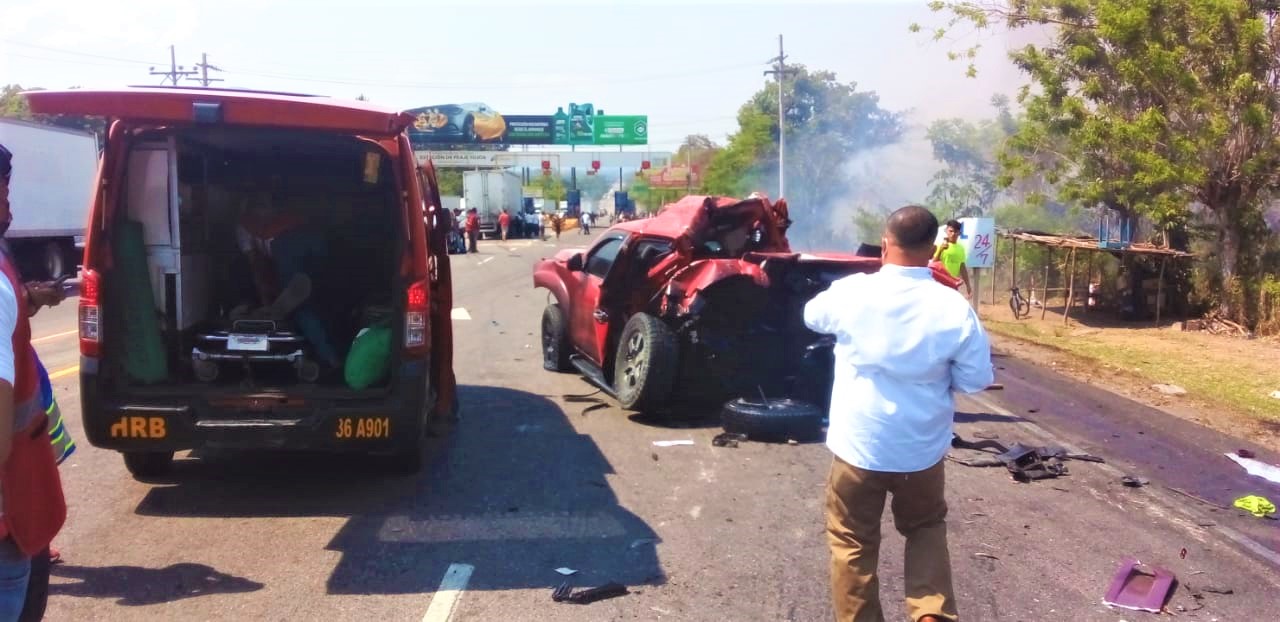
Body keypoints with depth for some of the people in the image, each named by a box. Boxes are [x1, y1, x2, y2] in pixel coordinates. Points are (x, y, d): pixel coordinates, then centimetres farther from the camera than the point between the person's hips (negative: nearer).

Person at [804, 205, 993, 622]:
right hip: (922, 448, 2)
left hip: (858, 445, -1)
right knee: (926, 529, 24)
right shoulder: (954, 307, -12)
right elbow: (975, 380, -4)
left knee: (852, 542, 13)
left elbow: (812, 316, 10)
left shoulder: (851, 293, -12)